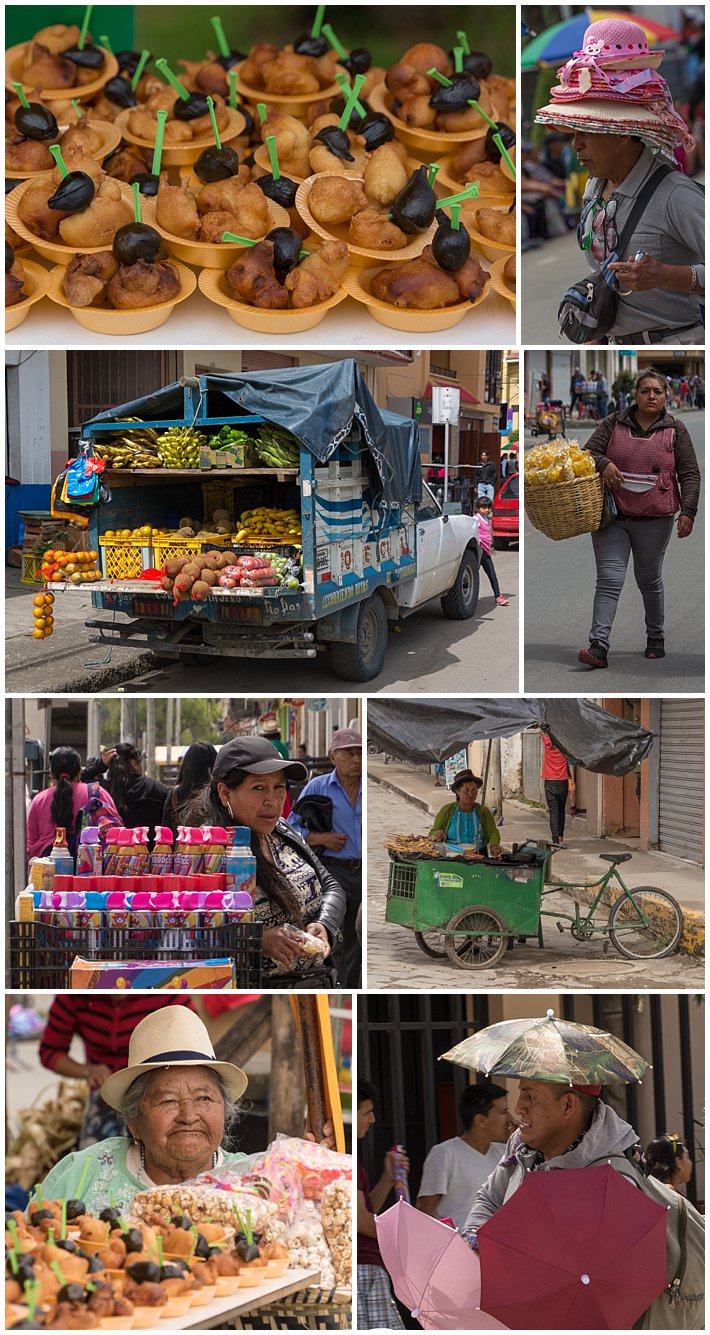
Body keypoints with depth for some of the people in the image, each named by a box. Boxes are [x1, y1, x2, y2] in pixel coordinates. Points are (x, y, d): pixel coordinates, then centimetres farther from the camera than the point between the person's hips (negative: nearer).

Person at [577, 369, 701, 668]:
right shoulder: (613, 424, 4)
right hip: (612, 516, 0)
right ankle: (598, 646, -18)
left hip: (654, 519, 0)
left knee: (649, 580, 12)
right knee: (609, 579, -9)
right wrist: (603, 463, -18)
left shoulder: (675, 430, 2)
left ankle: (655, 638, 30)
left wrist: (688, 511, -11)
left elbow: (690, 475, 1)